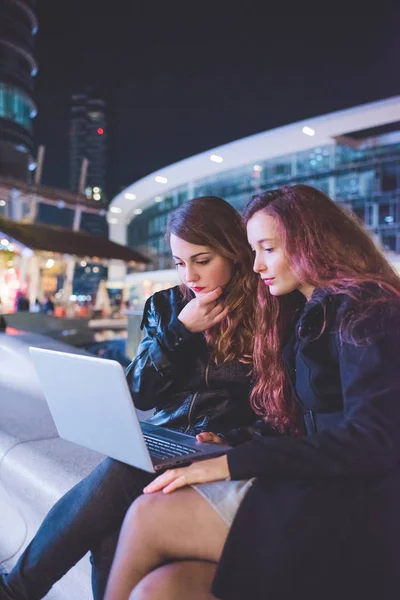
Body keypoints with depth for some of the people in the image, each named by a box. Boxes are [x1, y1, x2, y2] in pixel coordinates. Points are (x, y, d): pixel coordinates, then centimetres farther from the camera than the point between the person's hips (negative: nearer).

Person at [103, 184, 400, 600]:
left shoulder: (363, 311, -7)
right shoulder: (306, 313, 19)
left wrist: (236, 462, -20)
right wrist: (232, 448, 4)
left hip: (353, 516, -7)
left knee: (147, 517, -15)